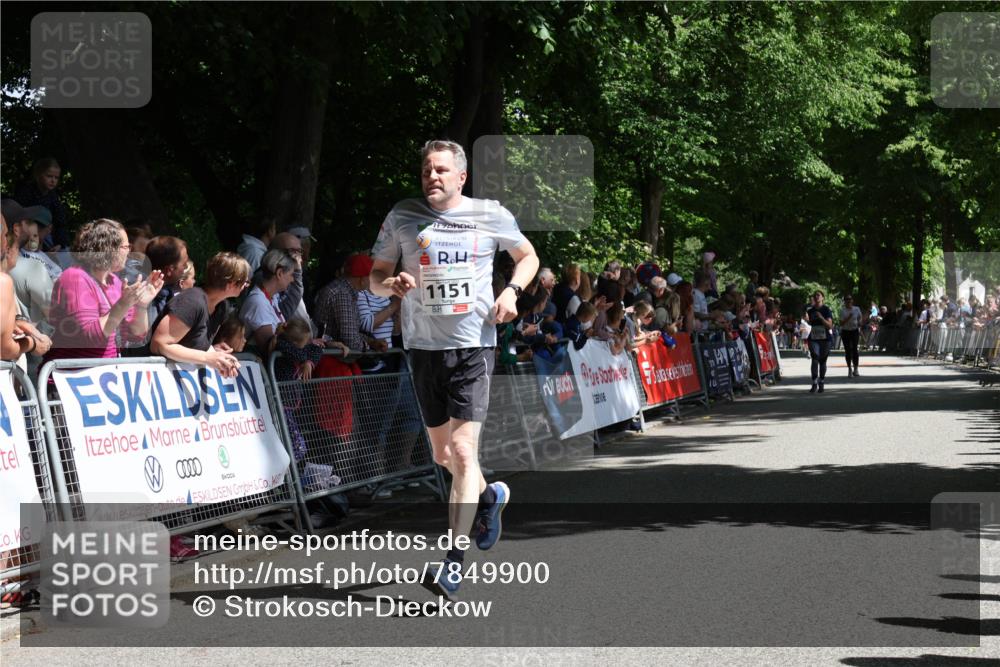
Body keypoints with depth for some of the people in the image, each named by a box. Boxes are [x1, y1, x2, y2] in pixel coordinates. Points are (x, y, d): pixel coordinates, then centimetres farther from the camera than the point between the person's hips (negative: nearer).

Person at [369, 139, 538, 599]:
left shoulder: (491, 215, 2)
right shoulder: (402, 216, 5)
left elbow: (528, 256, 17)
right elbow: (375, 277, 11)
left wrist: (512, 291, -2)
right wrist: (391, 284, -13)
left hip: (474, 343, -3)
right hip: (424, 345, 3)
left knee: (462, 449, -13)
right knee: (442, 453, 13)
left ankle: (454, 561, -9)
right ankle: (490, 495, 45)